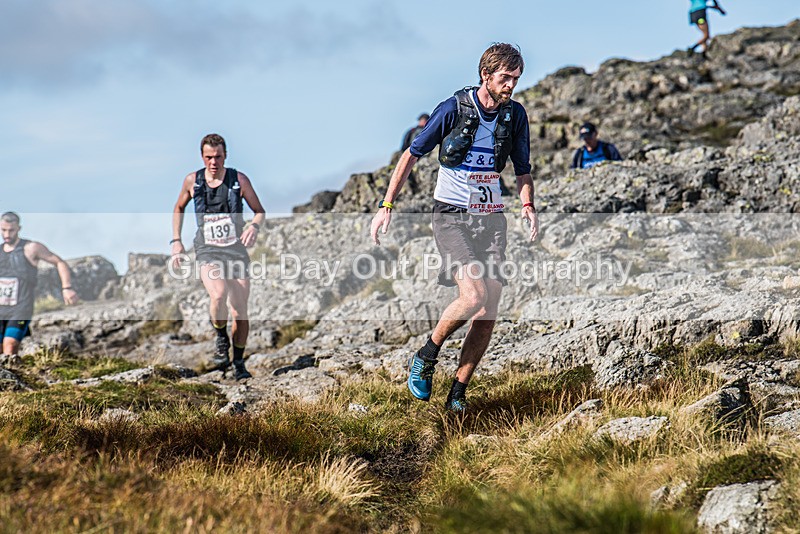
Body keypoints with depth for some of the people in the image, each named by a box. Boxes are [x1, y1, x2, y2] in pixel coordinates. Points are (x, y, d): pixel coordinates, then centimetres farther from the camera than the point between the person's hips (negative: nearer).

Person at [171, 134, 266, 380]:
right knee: (218, 296, -29)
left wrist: (254, 226, -16)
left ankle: (238, 363, 20)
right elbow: (179, 208, 19)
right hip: (208, 252, -1)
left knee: (240, 312, 1)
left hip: (236, 251, 1)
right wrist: (176, 241, 10)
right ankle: (221, 339, -1)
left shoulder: (239, 179, -3)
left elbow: (260, 211, 6)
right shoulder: (192, 181, 1)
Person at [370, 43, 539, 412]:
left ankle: (457, 394, 9)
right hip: (452, 215, -5)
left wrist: (527, 205, -5)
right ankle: (425, 358, 2)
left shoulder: (515, 115, 4)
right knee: (473, 295, -23)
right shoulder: (453, 109, -9)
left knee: (488, 311, -2)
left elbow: (522, 171, 15)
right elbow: (412, 155, -3)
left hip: (491, 217, 5)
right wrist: (386, 206, -7)